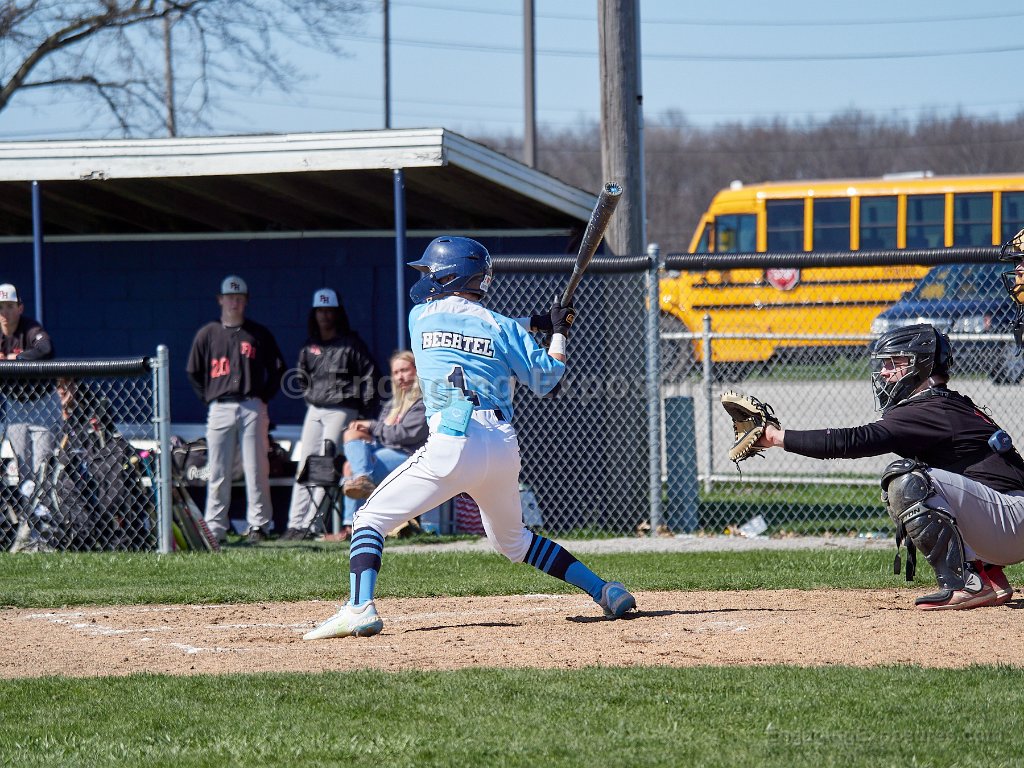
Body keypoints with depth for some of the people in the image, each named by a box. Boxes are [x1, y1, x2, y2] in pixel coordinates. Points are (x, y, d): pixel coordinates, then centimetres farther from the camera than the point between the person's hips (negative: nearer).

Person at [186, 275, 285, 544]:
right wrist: (209, 399, 6)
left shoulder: (259, 334, 9)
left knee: (256, 469, -4)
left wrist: (264, 398, 4)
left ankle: (258, 524, 0)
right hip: (220, 409, 1)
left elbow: (278, 369, 13)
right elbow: (194, 373, 16)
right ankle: (215, 528, 2)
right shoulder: (207, 334, 10)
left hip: (252, 408, -1)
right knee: (218, 471, -1)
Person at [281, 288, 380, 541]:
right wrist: (310, 397, 14)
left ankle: (310, 525, -12)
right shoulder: (309, 347, 13)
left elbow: (369, 375, -4)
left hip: (341, 410, -6)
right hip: (315, 410, 6)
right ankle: (295, 524, 3)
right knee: (305, 466, 3)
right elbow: (302, 377, 27)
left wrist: (364, 412, -8)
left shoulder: (351, 344, -2)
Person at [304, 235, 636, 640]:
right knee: (512, 539, 25)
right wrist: (559, 331, 25)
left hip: (452, 443, -4)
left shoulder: (420, 316, 10)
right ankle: (606, 591, 16)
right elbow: (544, 379, 9)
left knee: (371, 519, 2)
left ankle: (360, 608, -19)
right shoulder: (501, 326, 10)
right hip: (505, 448, 4)